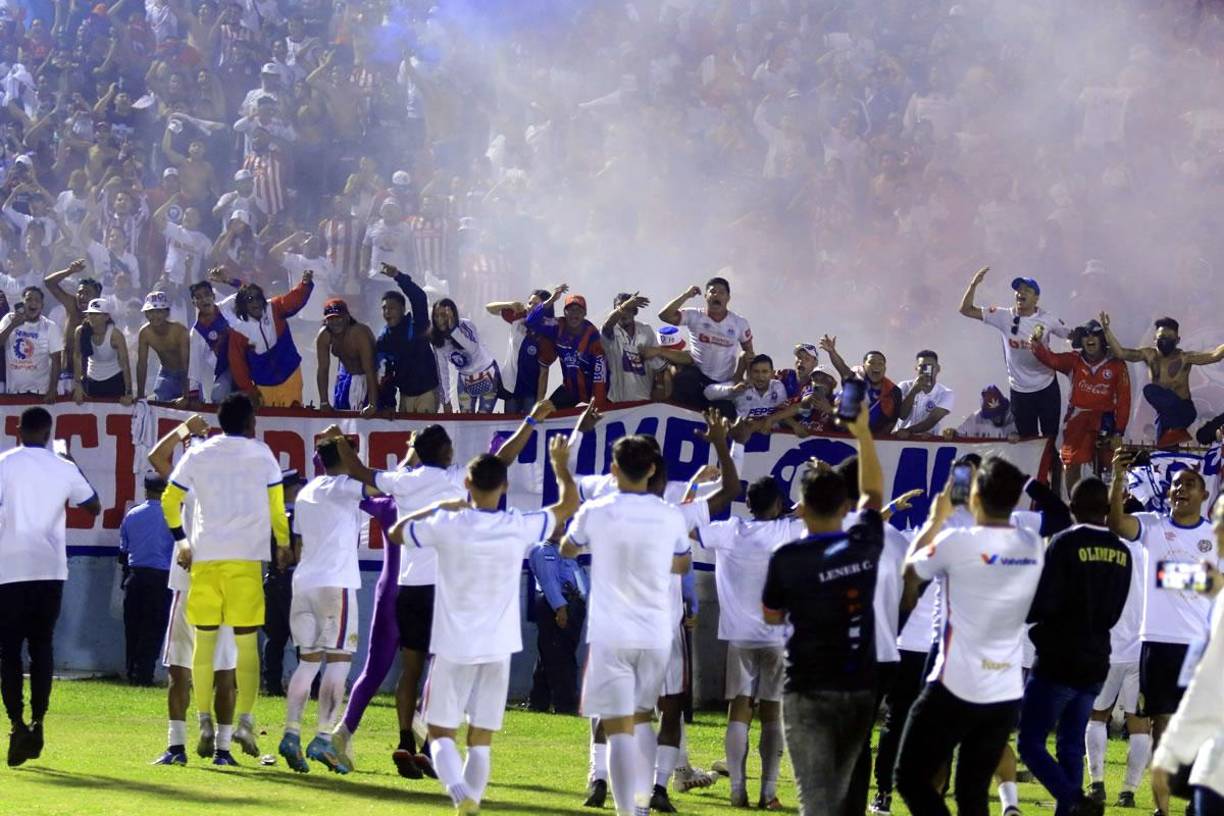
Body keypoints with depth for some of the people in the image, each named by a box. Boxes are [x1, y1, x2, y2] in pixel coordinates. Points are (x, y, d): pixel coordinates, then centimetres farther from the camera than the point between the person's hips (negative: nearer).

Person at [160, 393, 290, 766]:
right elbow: (276, 506, 6)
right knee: (246, 643, 1)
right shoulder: (261, 454, 5)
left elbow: (169, 500, 11)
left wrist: (181, 541, 19)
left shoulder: (197, 454, 10)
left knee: (205, 641, 6)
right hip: (246, 557, -2)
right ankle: (244, 720, -11)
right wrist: (283, 545, 18)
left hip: (205, 557, 2)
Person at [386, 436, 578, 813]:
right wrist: (561, 465, 28)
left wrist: (438, 508, 17)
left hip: (453, 647, -2)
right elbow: (569, 505, 14)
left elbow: (396, 532, 10)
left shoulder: (448, 525, -9)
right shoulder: (520, 528, -5)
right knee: (481, 738, 9)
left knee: (441, 731, 2)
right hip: (498, 648, 2)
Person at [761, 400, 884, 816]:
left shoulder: (788, 559, -10)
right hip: (860, 690, 4)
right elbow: (873, 492, 19)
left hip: (809, 692, -4)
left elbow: (772, 616, 6)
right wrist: (863, 433, 20)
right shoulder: (865, 545, 0)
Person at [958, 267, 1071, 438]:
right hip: (1020, 390, 1)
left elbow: (1071, 336, 2)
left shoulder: (1047, 320, -10)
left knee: (1051, 436, 8)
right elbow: (966, 309, -10)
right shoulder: (1004, 317, -9)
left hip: (1047, 387, -1)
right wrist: (974, 284, -22)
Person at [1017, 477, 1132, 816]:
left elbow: (1043, 603, -16)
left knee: (1031, 743, -2)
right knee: (1071, 746, 14)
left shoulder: (1065, 544, -13)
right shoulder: (1121, 553, 7)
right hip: (1095, 662, 6)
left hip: (1057, 661, -6)